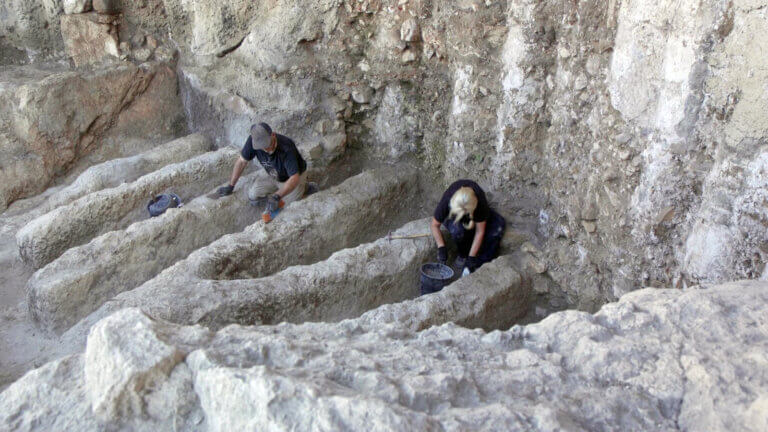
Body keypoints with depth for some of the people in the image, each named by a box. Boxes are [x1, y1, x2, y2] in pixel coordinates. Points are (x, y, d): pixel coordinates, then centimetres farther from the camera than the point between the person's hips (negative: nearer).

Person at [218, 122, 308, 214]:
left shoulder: (287, 148, -39)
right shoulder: (253, 140, -25)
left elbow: (294, 178, -40)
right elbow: (242, 161, -9)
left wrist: (276, 197, -50)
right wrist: (231, 186, -4)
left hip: (294, 177, -5)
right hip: (275, 178, 5)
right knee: (253, 195, -7)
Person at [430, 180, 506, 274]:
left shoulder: (480, 200, -38)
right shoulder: (446, 202, -37)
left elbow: (479, 232, -29)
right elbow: (434, 225, -20)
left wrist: (471, 257, -27)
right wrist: (441, 247, -29)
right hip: (452, 217, -1)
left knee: (500, 224, -26)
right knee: (457, 230, -38)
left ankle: (482, 260, -14)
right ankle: (462, 255, -6)